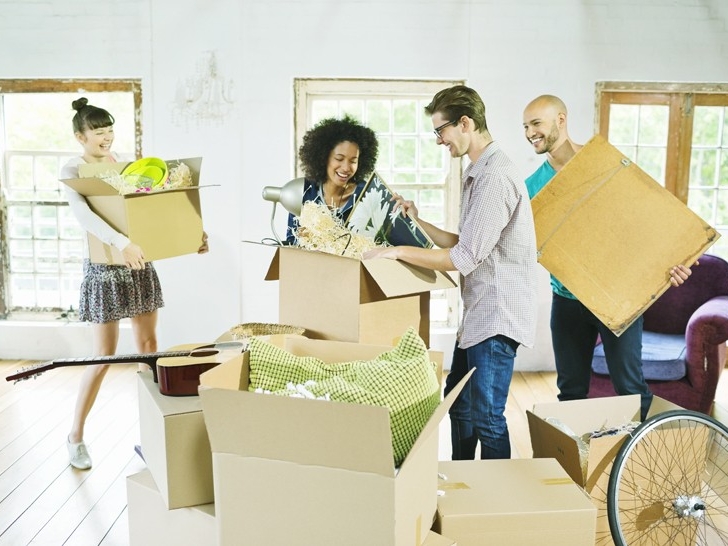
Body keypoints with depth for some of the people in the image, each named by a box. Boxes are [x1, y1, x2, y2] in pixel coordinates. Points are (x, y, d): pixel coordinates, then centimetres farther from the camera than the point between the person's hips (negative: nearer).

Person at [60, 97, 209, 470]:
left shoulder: (125, 163, 8)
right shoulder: (72, 171, -9)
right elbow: (83, 213, -27)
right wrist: (121, 242, -43)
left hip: (139, 264, 5)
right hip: (104, 268, -5)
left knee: (148, 346, 8)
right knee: (104, 356, -1)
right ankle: (75, 435, 17)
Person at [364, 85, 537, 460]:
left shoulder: (494, 177, -21)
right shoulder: (477, 173, 13)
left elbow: (464, 258, -24)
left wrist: (398, 251, -18)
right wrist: (418, 222, 8)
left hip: (497, 316, -11)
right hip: (478, 314, 11)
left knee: (486, 417, -2)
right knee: (458, 401, 21)